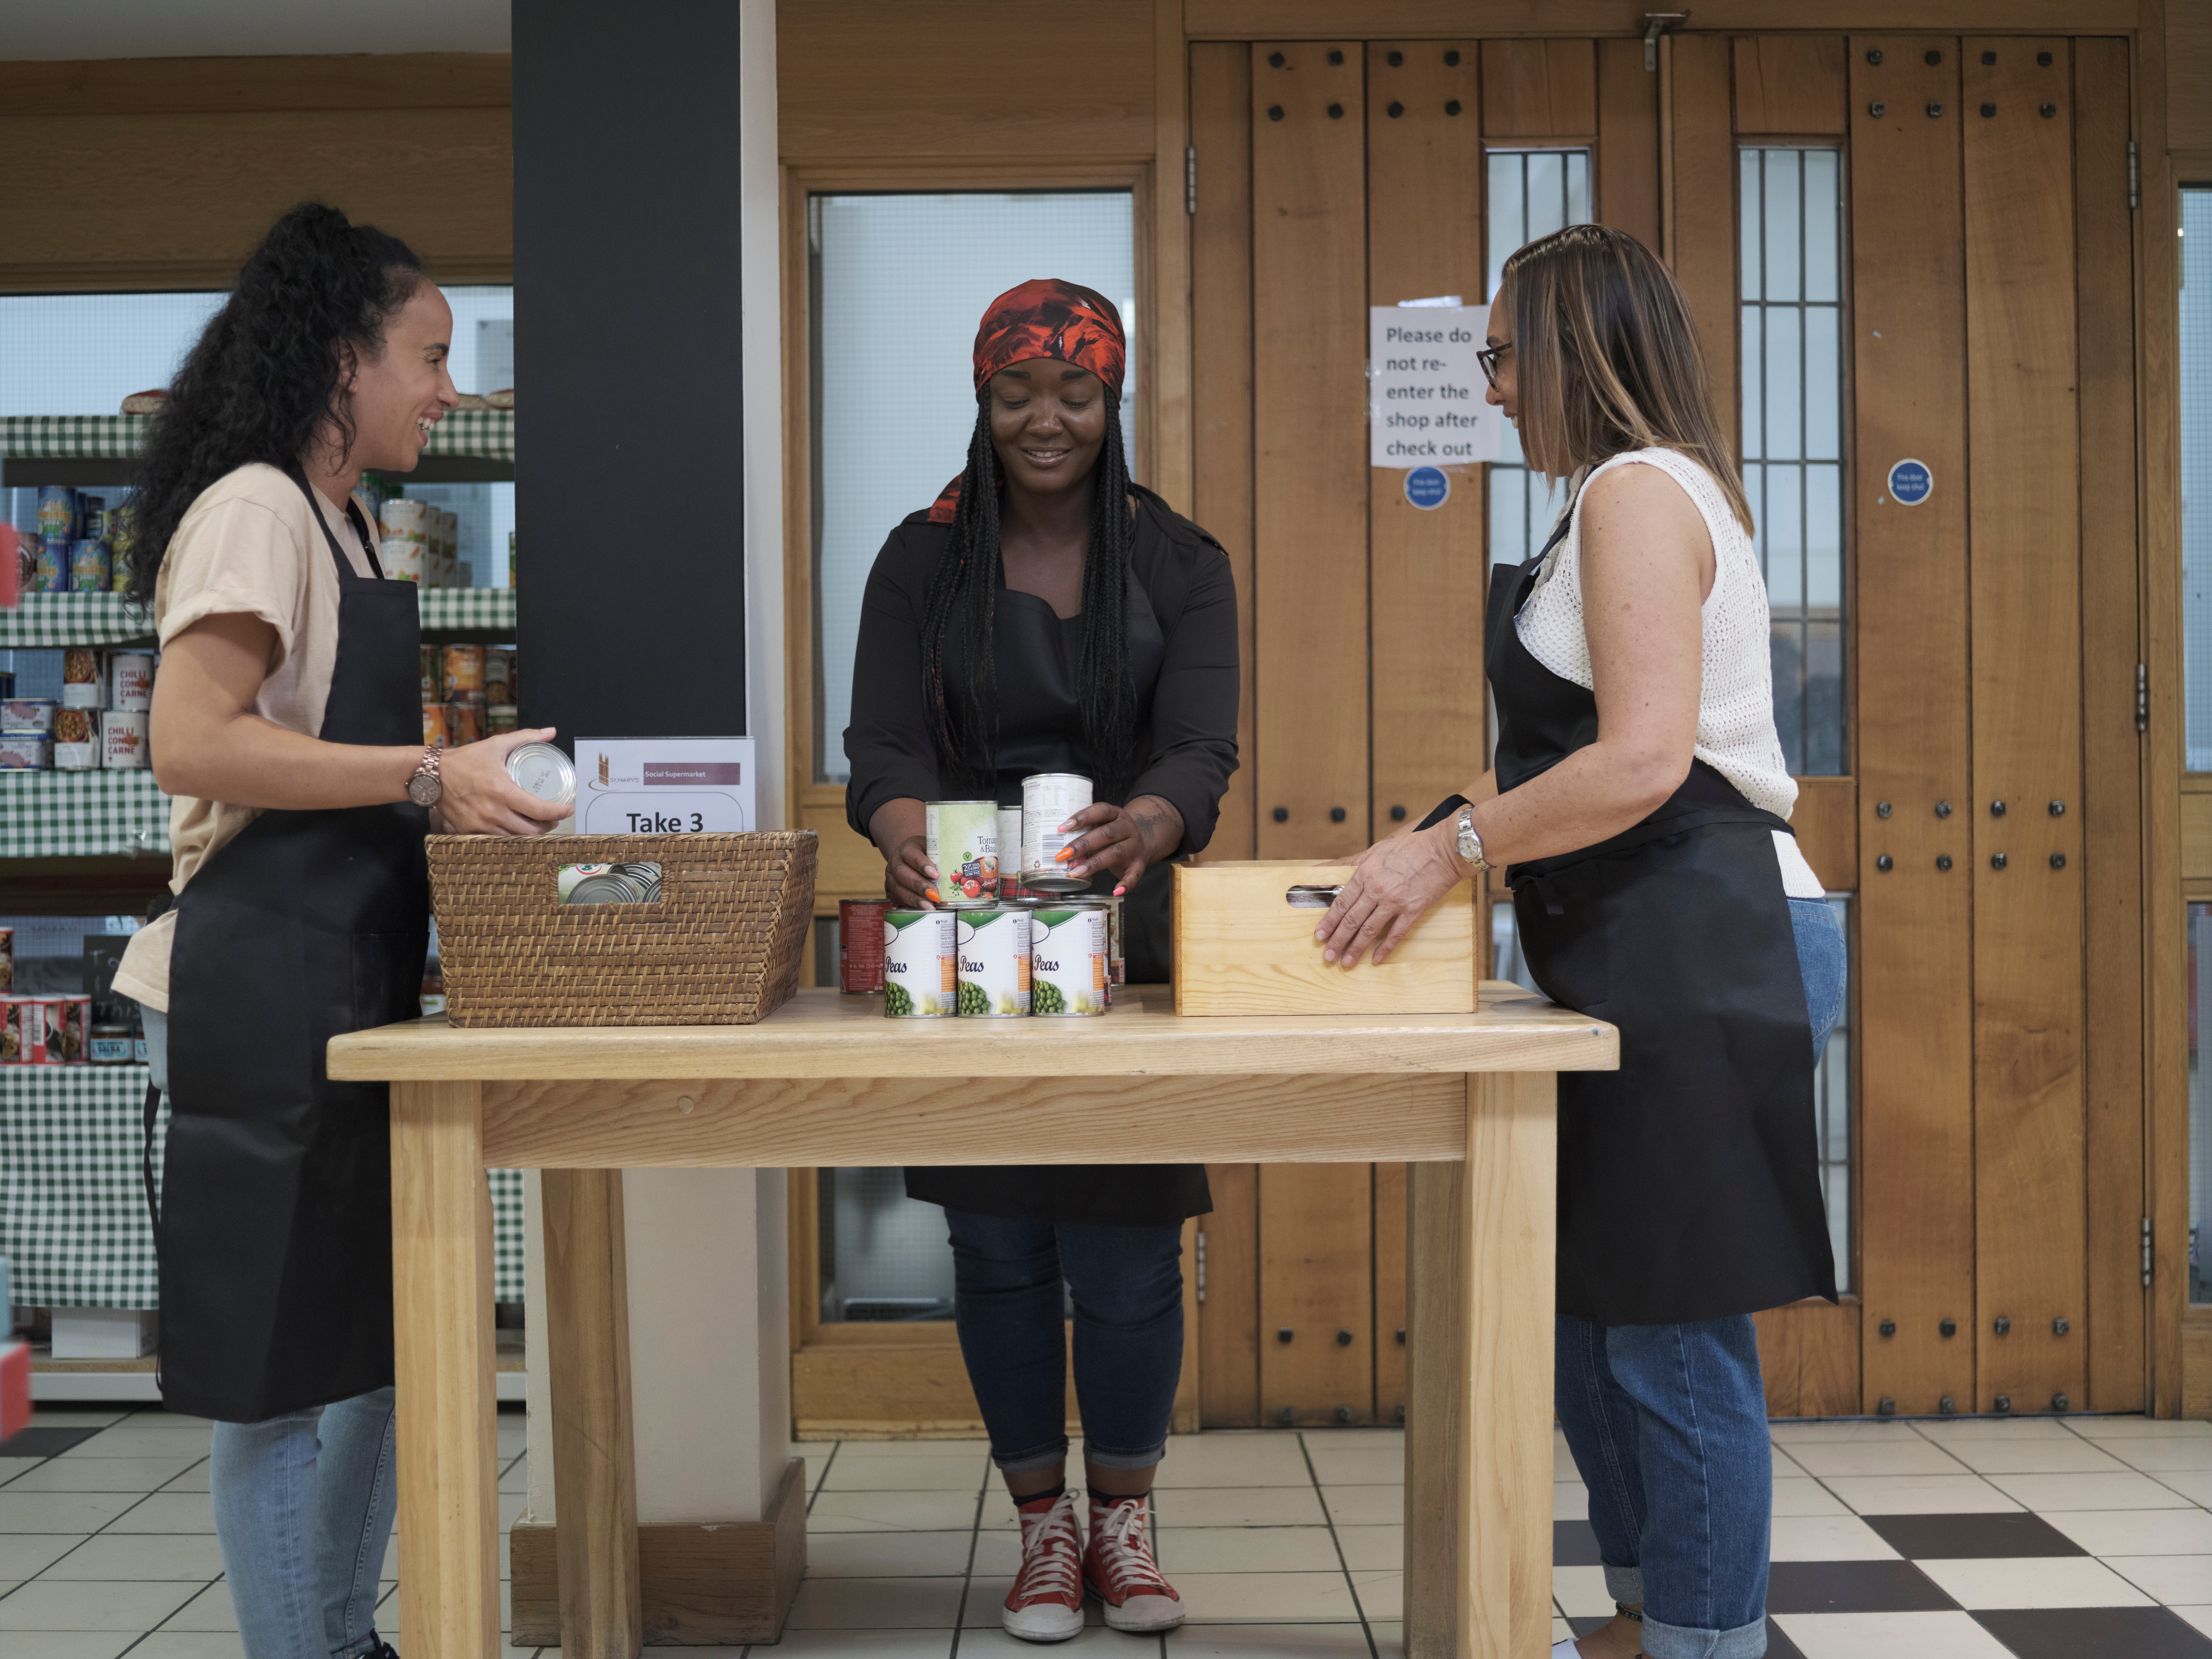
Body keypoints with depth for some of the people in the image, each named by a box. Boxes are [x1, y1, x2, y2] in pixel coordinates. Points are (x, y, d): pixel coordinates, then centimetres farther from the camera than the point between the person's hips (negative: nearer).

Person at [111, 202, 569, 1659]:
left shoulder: (339, 524, 18)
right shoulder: (254, 508, -11)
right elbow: (193, 744, -22)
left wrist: (462, 787, 12)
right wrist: (427, 777, -24)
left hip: (348, 989, 10)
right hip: (262, 993, -10)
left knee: (376, 1342, 16)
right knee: (284, 1373, -2)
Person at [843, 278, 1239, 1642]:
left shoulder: (1181, 563, 4)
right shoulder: (923, 562, 5)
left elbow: (1202, 746, -10)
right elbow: (883, 741, -7)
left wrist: (1150, 822, -34)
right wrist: (899, 825, -32)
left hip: (1125, 942, 0)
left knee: (1128, 1250, 0)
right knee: (999, 1250, 6)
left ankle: (1123, 1522, 22)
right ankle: (1043, 1528, 24)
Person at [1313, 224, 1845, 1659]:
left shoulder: (1638, 491, -11)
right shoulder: (1656, 492, 22)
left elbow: (1643, 758, -22)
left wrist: (1458, 844, -15)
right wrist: (1460, 833, 15)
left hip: (1700, 945, -11)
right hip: (1658, 947, 11)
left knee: (1674, 1333, -3)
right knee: (1594, 1313, 16)